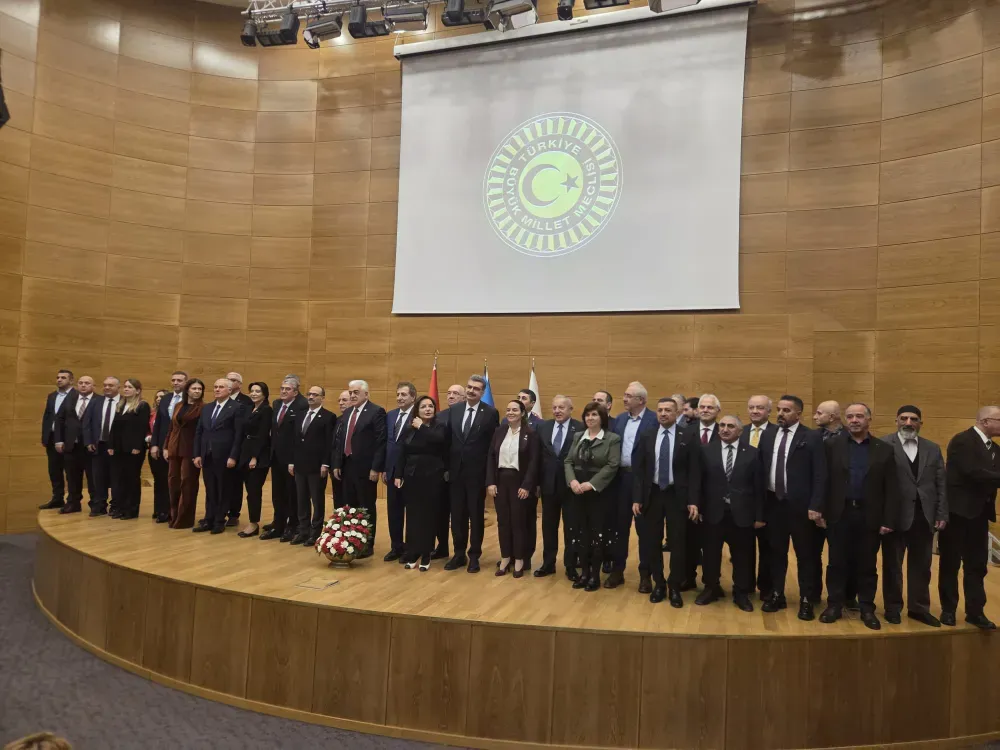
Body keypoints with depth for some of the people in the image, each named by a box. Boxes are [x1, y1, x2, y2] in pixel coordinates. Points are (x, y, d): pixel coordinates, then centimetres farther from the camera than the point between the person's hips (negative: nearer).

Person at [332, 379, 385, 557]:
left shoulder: (376, 411, -9)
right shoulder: (347, 412, 14)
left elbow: (381, 442, -14)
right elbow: (341, 439, 16)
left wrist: (376, 468, -18)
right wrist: (337, 464, 10)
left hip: (366, 468, -7)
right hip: (347, 466, 7)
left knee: (367, 508, 3)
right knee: (351, 507, 13)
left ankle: (368, 545, 13)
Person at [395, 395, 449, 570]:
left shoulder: (441, 426, -3)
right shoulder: (410, 428, 7)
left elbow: (438, 439, -26)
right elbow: (402, 453, 9)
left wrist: (421, 427, -15)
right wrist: (398, 475, 3)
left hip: (433, 477, -3)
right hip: (412, 476, 3)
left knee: (428, 515, 3)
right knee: (412, 515, 7)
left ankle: (426, 555, 14)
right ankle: (412, 553, 18)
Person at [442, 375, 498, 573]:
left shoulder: (491, 413, -7)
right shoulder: (453, 410, 5)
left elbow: (494, 444, -5)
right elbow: (448, 439, 8)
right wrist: (446, 467, 5)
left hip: (477, 472, -4)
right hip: (456, 470, 4)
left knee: (476, 515, 7)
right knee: (457, 514, 11)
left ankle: (474, 556, 19)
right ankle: (459, 553, 24)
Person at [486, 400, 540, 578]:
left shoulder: (530, 433, -6)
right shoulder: (499, 431, 6)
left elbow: (533, 462, -9)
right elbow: (491, 458, 5)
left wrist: (526, 486, -14)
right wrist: (490, 482, -3)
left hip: (519, 481, -4)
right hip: (500, 480, 4)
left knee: (518, 521, 3)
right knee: (502, 520, 9)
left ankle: (519, 560, 15)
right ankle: (505, 558, 21)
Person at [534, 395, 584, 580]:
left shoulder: (580, 428, -8)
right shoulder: (544, 427, 4)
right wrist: (537, 481, 2)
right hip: (548, 484, 4)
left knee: (571, 527, 8)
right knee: (548, 526, 14)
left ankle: (571, 566, 21)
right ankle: (548, 563, 28)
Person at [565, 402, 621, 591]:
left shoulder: (612, 439, -5)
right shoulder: (578, 436, 11)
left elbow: (612, 466, -13)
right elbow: (568, 461, 7)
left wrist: (591, 484, -20)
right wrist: (572, 480, -11)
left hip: (599, 492, -4)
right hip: (577, 491, 5)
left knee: (597, 532, 3)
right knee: (580, 531, 8)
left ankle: (595, 574, 14)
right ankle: (584, 572, 20)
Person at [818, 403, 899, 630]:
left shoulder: (885, 450, 3)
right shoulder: (832, 446, 1)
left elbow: (891, 489, 1)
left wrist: (889, 520, -4)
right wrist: (821, 511, -5)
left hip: (870, 516, 0)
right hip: (839, 514, 0)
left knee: (867, 566, 10)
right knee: (837, 563, 7)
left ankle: (867, 609, 23)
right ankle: (835, 605, 19)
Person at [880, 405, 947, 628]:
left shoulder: (933, 449, 9)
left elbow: (941, 484, 9)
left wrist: (942, 515, 2)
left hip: (924, 517, 4)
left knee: (921, 566, 13)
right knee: (892, 565, 9)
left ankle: (919, 608, 27)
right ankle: (892, 608, 23)